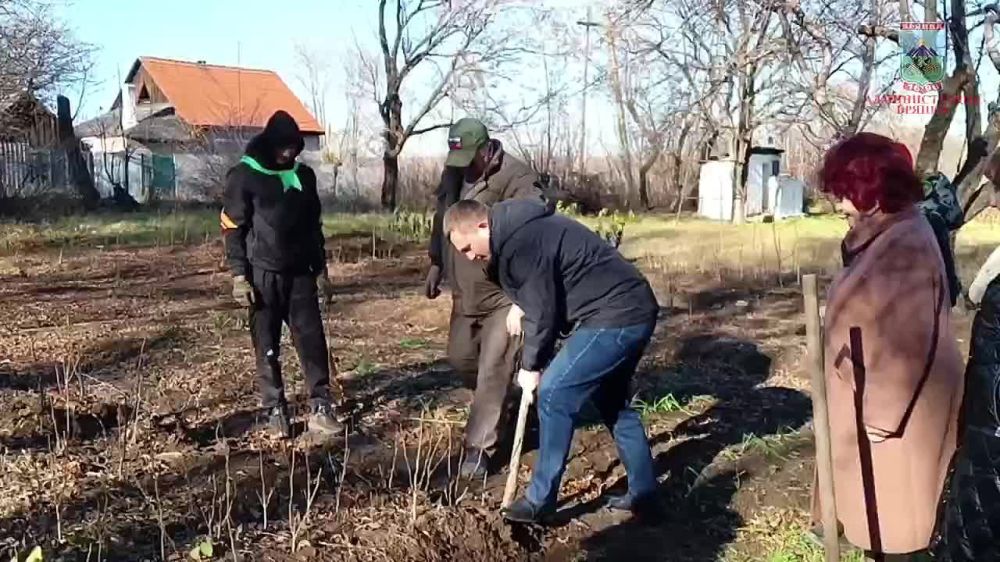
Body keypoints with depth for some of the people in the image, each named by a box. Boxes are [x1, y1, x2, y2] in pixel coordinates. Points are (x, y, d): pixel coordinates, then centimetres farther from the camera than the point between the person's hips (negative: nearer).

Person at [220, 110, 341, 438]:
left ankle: (320, 408, 6)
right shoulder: (244, 176, -5)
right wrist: (239, 275, -12)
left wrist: (321, 269, 14)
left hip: (299, 273, 4)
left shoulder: (304, 176, 9)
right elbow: (233, 228, -6)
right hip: (263, 274, -4)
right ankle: (275, 411, 12)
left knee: (312, 340, 1)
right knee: (267, 346, 3)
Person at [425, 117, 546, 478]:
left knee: (493, 372, -3)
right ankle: (494, 406, 45)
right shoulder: (453, 171, 2)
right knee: (460, 357, 18)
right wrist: (436, 264, 20)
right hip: (465, 291, 8)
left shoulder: (517, 179, -22)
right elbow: (441, 219, 19)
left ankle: (479, 450, 8)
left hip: (504, 295, -7)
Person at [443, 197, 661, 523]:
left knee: (554, 395, -6)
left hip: (615, 318, -11)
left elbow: (542, 313, -16)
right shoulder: (520, 229, 14)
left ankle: (540, 502, 3)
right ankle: (643, 494, 29)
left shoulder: (521, 243, -19)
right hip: (632, 313, 11)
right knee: (612, 401, 20)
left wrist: (531, 366, -2)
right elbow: (539, 302, 20)